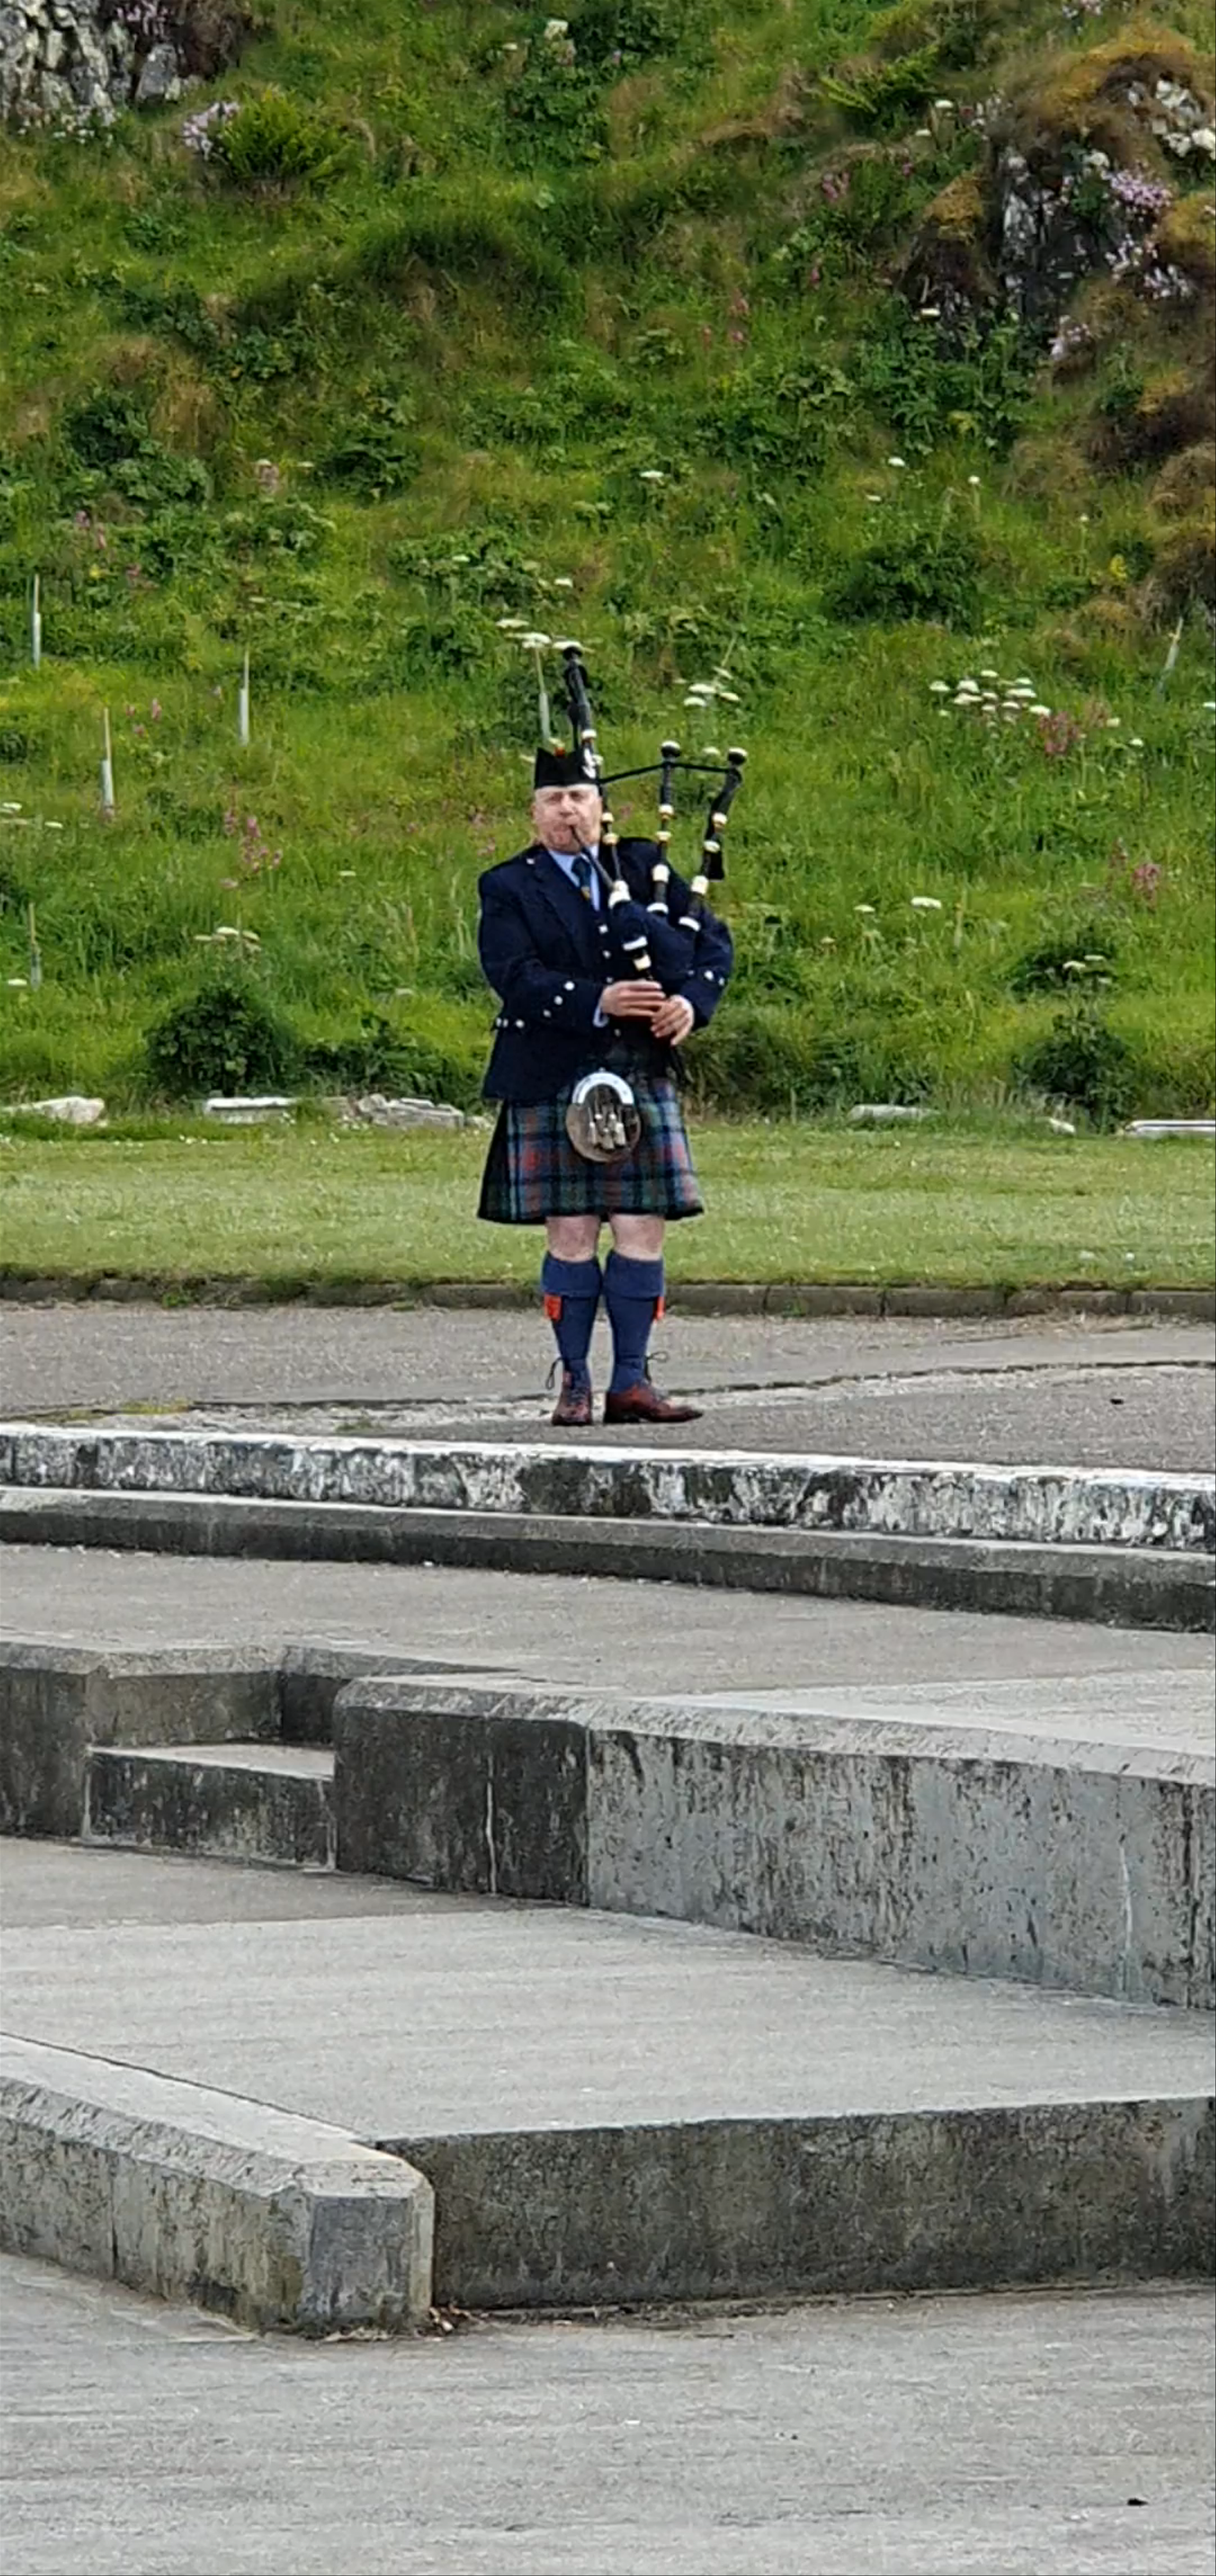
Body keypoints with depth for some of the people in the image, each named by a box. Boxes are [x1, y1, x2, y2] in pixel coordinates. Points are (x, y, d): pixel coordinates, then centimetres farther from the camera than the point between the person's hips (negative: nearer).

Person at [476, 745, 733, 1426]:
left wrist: (692, 1000, -13)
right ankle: (575, 1383, 7)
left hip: (643, 1077, 3)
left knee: (644, 1231, -2)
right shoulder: (508, 890, 3)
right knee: (572, 1237, -2)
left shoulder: (644, 867, 13)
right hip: (553, 1084, -3)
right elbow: (517, 978, -12)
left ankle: (632, 1382, 3)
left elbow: (714, 941, 8)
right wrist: (600, 1003, -25)